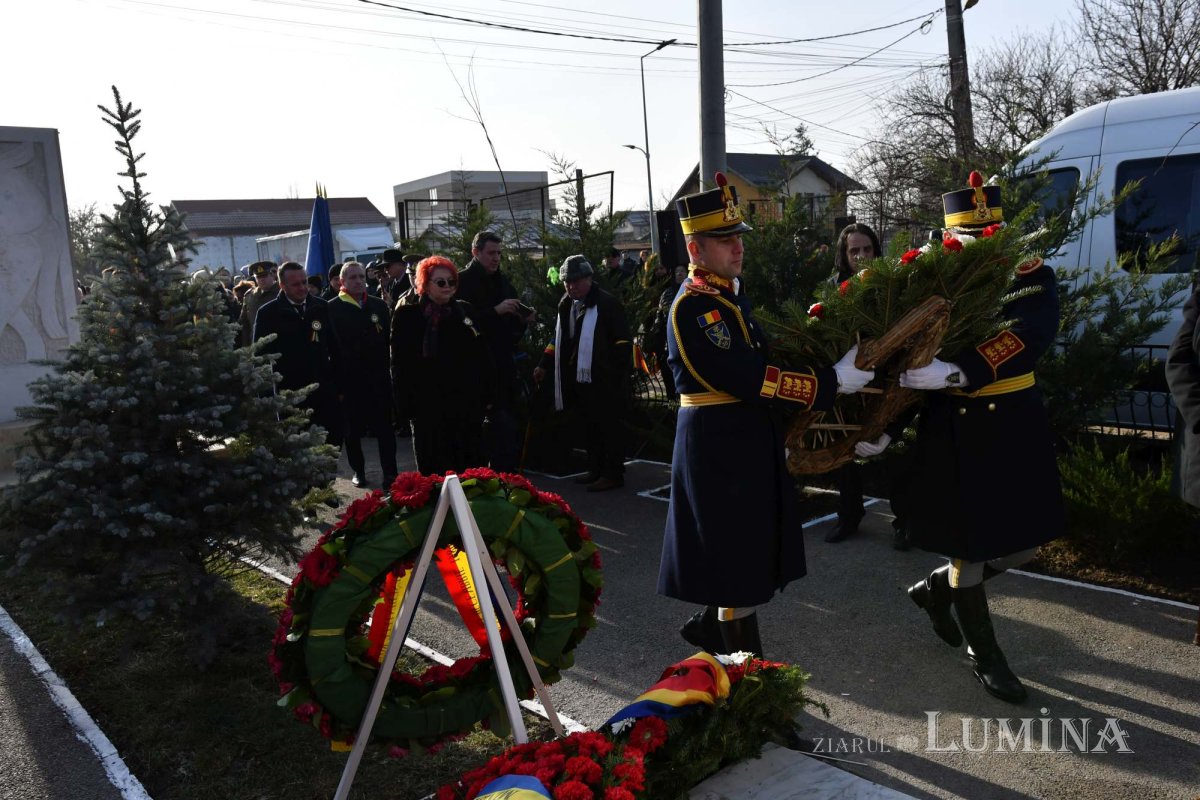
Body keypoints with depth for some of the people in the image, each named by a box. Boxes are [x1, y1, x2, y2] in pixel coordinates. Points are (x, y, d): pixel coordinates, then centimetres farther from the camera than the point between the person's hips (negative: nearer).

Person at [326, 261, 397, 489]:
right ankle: (358, 471, 24)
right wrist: (336, 382, -10)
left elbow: (389, 339, 9)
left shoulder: (379, 305, 7)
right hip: (349, 381, -2)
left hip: (379, 378, 2)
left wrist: (389, 367, 1)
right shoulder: (333, 309, -3)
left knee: (385, 427, 4)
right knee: (353, 429, 10)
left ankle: (390, 473, 9)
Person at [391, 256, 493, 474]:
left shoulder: (466, 312, 9)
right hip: (428, 405, -3)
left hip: (467, 402, 3)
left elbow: (482, 357, 10)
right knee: (434, 467, 2)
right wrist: (405, 404, -7)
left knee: (471, 464, 7)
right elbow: (400, 364, -2)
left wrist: (486, 395, 5)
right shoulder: (407, 316, 0)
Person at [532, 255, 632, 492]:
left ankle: (612, 474, 7)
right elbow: (559, 340, 21)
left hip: (605, 381, -8)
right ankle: (595, 469, 26)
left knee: (608, 426, 0)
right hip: (580, 378, 8)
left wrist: (618, 372, -16)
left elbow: (622, 341, -13)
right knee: (590, 426, 15)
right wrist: (544, 365, 16)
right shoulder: (566, 305, 13)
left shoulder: (607, 303, -11)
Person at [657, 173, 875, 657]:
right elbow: (747, 379, -26)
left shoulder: (732, 294, 12)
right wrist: (833, 382, -23)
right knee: (740, 561, 1)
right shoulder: (692, 307, -19)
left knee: (749, 552, 19)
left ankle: (708, 627, 37)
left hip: (750, 441, 10)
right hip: (720, 447, -9)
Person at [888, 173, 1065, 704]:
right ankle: (984, 655, 28)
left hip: (1016, 423, 3)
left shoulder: (1031, 276, -4)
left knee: (1026, 541, 12)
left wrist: (959, 371, -39)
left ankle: (936, 589, 37)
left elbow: (1033, 334, -24)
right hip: (956, 430, -3)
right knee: (969, 542, 7)